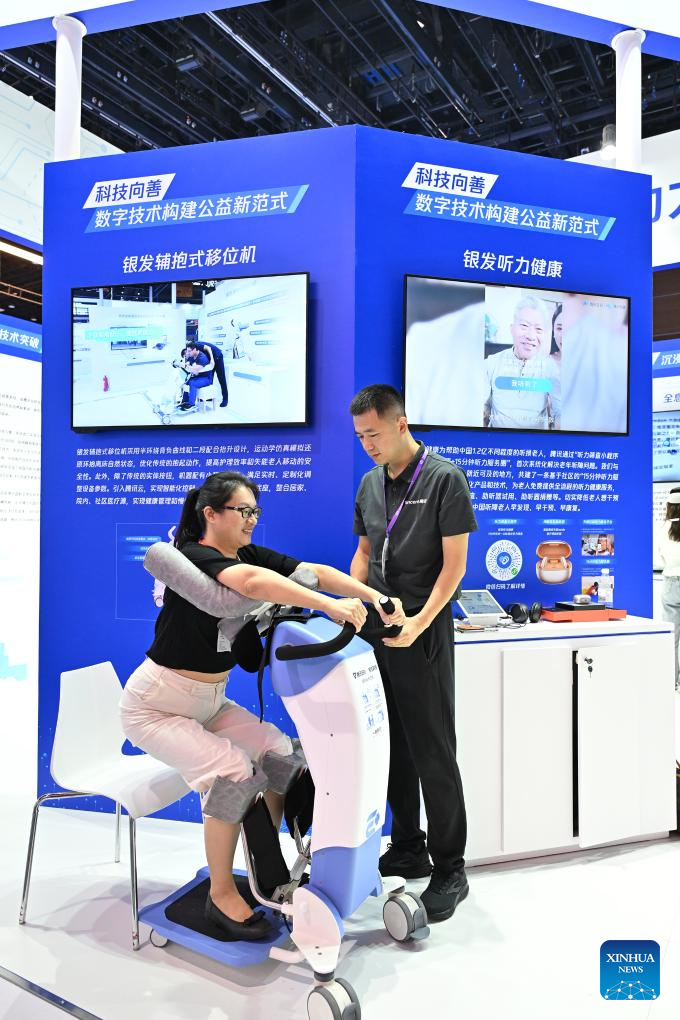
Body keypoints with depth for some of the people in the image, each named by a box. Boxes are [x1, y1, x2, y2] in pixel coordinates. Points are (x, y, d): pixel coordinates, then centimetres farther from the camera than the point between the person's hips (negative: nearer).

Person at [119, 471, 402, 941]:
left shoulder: (251, 554, -3)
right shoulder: (195, 557, -25)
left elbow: (315, 572, -14)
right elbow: (251, 583, -46)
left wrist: (376, 597, -26)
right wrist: (328, 604, -53)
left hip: (209, 702, 8)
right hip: (155, 705, -7)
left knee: (281, 754, -3)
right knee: (232, 772, -22)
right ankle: (222, 895, -1)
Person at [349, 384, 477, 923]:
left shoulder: (445, 479, -9)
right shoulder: (370, 484, 11)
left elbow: (454, 564, -12)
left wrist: (419, 622, -21)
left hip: (423, 634, -6)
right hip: (376, 630, 7)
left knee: (433, 753, 1)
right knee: (391, 747, 14)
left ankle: (450, 869, 16)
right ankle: (408, 848, 31)